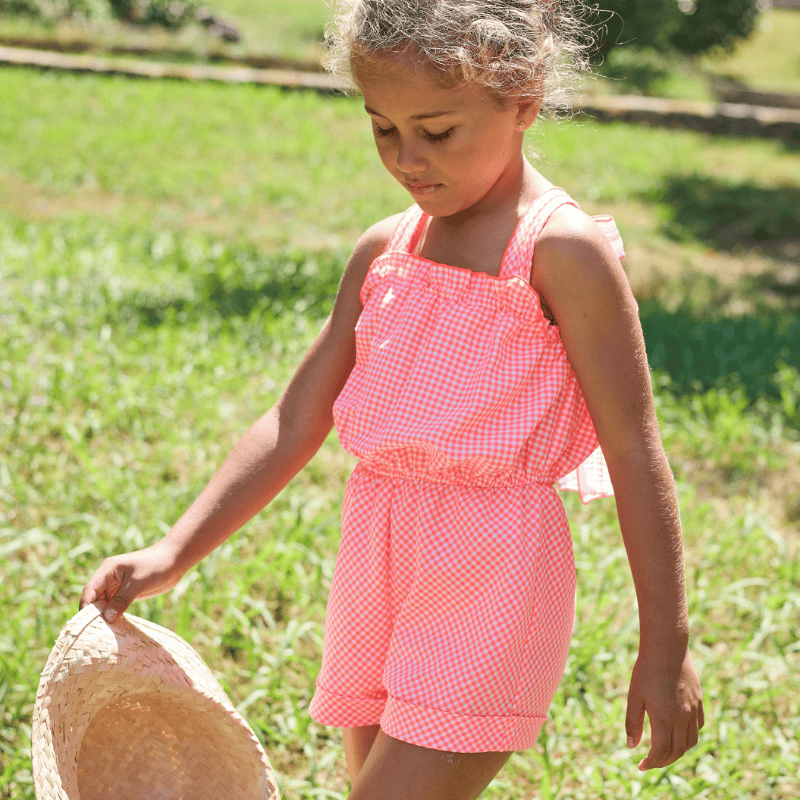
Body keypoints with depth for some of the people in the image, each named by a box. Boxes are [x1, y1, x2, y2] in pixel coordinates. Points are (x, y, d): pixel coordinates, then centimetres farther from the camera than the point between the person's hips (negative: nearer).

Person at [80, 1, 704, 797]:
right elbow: (295, 423, 11)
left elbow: (635, 453, -8)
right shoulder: (385, 251, 9)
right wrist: (173, 552, 2)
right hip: (377, 562, 7)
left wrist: (665, 647, -7)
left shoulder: (561, 252, -10)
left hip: (491, 577, -7)